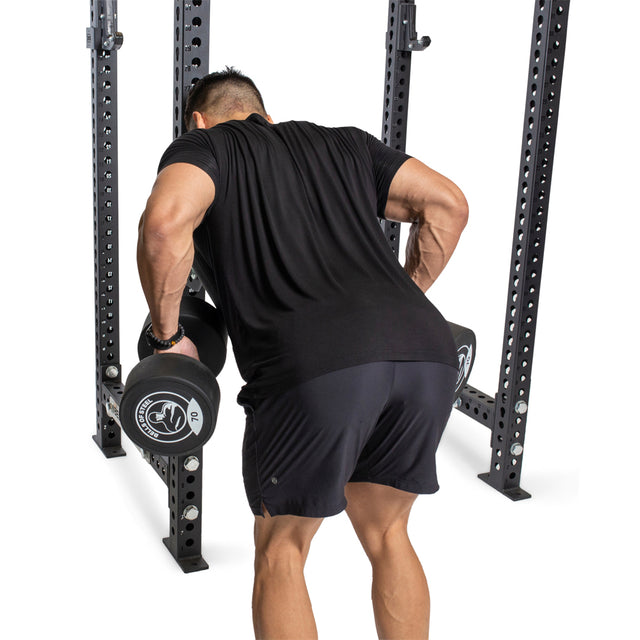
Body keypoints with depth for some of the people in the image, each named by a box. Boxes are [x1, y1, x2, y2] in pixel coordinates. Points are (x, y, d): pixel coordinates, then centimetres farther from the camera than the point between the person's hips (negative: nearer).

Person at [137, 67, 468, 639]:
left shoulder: (202, 146, 18)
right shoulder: (343, 143, 31)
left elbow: (165, 223, -6)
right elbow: (448, 203, 22)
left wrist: (168, 337, 7)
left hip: (315, 364, -5)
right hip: (427, 352, 6)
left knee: (281, 552, 19)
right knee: (387, 535, 27)